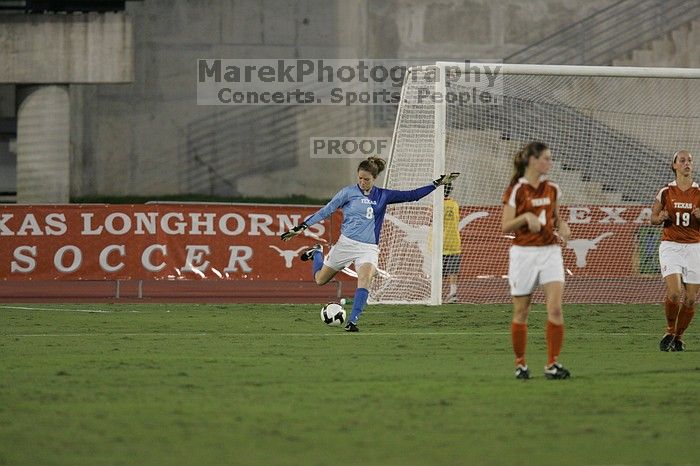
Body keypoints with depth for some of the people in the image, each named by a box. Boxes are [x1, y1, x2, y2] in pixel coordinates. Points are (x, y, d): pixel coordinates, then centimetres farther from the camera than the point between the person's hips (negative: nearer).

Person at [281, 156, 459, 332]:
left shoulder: (383, 196, 6)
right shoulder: (349, 192, -3)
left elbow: (411, 195, 10)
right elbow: (326, 210, -1)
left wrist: (437, 183, 5)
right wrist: (300, 227, -5)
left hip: (369, 249, 1)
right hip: (347, 243, -1)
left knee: (365, 278, -28)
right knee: (320, 280, 10)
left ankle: (352, 322, -30)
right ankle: (317, 253, 44)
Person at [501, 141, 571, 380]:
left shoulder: (552, 189, 8)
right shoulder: (516, 190, -5)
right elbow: (505, 227, -6)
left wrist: (562, 226, 1)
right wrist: (526, 217, -23)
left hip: (550, 252, 3)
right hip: (524, 253, -3)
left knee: (555, 308, -12)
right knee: (521, 313, 4)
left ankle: (553, 364, -7)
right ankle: (520, 364, 18)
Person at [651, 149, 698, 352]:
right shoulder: (666, 192, 4)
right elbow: (653, 218, 13)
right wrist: (661, 217, -9)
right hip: (670, 246, -1)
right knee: (674, 292, -19)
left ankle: (678, 337, 18)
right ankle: (670, 331, 5)